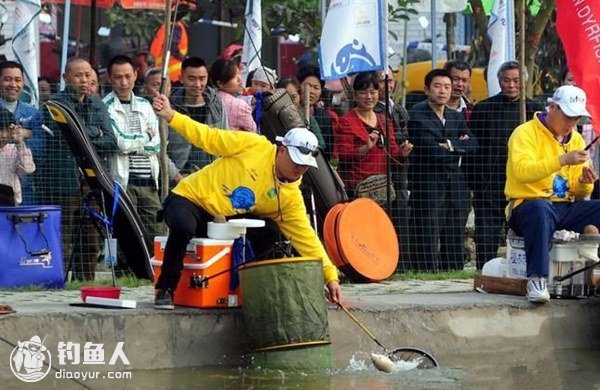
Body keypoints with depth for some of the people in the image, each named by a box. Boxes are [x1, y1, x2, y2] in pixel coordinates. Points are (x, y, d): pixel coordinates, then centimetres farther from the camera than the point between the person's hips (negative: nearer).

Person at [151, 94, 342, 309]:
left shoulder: (291, 197, -4)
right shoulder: (254, 146, -14)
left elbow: (306, 236, -6)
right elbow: (209, 138, -11)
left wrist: (330, 276, -14)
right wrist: (170, 116, -20)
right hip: (189, 198, -4)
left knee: (269, 232, -17)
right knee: (183, 226, -37)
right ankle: (165, 289, -18)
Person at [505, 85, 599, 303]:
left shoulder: (576, 140, 17)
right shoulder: (526, 133, -3)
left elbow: (579, 195, 16)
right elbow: (522, 171, -23)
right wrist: (563, 160, -28)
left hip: (566, 208, 6)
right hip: (528, 205, -6)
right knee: (541, 209, -40)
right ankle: (537, 278, -40)